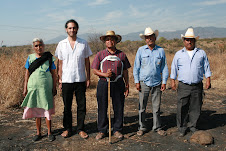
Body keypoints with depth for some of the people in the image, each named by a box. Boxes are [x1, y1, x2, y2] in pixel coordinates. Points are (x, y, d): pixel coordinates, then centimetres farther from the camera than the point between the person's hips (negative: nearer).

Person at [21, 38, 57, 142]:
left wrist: (54, 88, -1)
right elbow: (27, 74, 7)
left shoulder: (49, 57, 1)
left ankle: (49, 133, 16)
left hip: (46, 87, -1)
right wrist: (25, 88, 4)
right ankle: (38, 133, 22)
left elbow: (53, 74, 3)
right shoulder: (30, 58, 5)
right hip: (33, 87, 2)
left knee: (47, 110, 2)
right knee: (36, 110, 8)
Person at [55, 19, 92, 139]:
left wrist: (88, 78, 2)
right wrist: (59, 79, 0)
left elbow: (87, 61, 7)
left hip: (80, 80, 0)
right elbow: (60, 63, 6)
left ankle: (80, 129, 19)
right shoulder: (61, 44, 5)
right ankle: (67, 128, 23)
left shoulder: (83, 43, 4)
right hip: (66, 80, 0)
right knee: (67, 106, 9)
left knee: (81, 105, 5)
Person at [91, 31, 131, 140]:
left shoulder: (121, 55, 9)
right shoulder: (100, 55, 6)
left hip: (118, 84, 1)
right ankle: (102, 130, 20)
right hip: (103, 84, 0)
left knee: (118, 108, 6)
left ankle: (117, 130, 22)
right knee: (102, 108, 5)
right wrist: (105, 74, -15)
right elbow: (95, 70, 3)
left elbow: (125, 71, 12)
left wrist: (127, 86, 8)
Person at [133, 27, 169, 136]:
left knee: (156, 107, 8)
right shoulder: (141, 50, 4)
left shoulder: (160, 50, 6)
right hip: (144, 82, -1)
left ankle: (157, 127, 21)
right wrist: (136, 81, -1)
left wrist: (164, 81, 3)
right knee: (142, 107, 3)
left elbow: (164, 67, 9)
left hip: (157, 82, 1)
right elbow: (136, 67, 5)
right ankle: (142, 127, 17)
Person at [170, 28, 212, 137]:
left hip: (197, 86, 1)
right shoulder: (178, 54, 8)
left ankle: (192, 126, 24)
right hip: (183, 86, -1)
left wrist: (208, 80, 5)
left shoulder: (201, 53, 9)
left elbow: (206, 67, 12)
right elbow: (174, 68, 11)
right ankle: (182, 127, 15)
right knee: (182, 108, 0)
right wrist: (173, 81, 5)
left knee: (196, 108, 6)